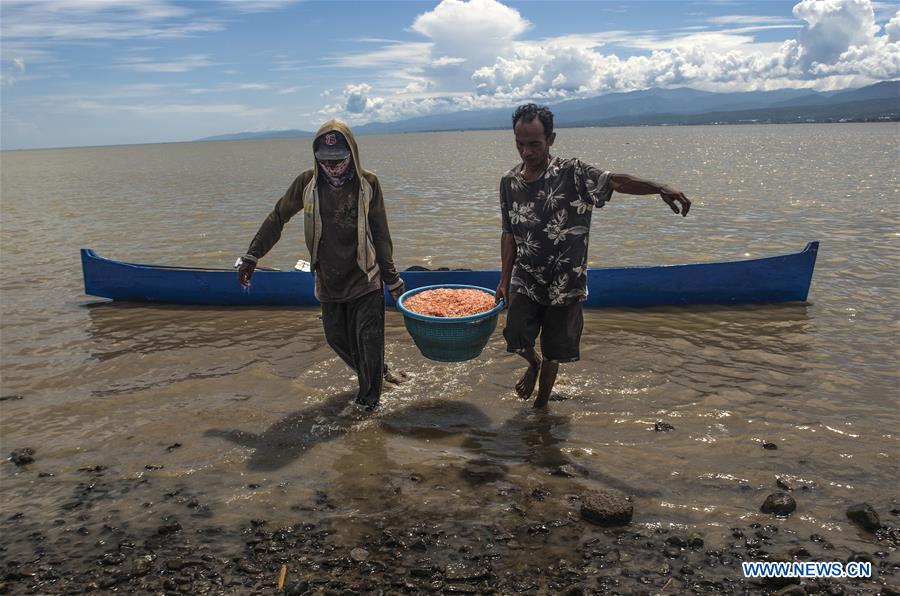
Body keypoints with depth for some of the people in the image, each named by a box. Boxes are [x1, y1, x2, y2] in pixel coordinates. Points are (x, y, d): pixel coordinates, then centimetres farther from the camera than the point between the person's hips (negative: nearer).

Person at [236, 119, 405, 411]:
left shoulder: (368, 184, -9)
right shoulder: (308, 183, -5)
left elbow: (380, 235, -3)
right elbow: (277, 218, 6)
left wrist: (392, 279, -1)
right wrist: (251, 256, 5)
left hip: (365, 278, -3)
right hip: (328, 280, 3)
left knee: (369, 340, -4)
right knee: (337, 338, 13)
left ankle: (367, 402, 14)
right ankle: (378, 372, 39)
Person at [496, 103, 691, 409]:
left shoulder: (573, 174, -11)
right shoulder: (509, 182, 0)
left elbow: (614, 181, -26)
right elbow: (509, 234, 7)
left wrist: (659, 188, -43)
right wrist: (504, 281, 7)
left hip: (565, 282, -2)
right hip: (524, 280, 2)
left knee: (553, 352, 8)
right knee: (517, 338, -11)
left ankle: (541, 405, 34)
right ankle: (534, 363, 27)